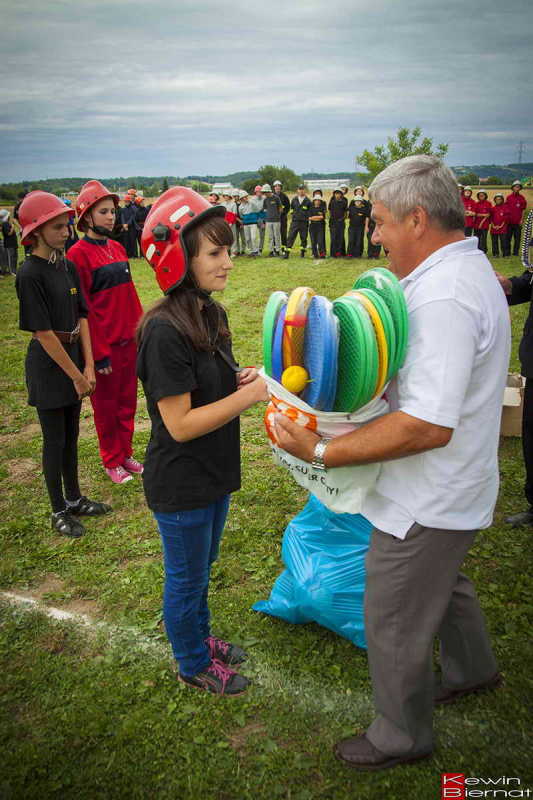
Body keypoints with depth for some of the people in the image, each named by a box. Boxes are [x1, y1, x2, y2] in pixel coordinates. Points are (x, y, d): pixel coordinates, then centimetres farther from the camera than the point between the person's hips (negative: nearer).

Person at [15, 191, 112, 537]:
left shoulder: (68, 267, 5)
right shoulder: (30, 274, -17)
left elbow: (81, 317, 4)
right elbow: (42, 332, -18)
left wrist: (88, 366, -3)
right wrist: (75, 375, -15)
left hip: (73, 356, 7)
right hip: (48, 365, -7)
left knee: (71, 434, 17)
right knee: (55, 438, 5)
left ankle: (74, 499, 32)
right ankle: (59, 511, 20)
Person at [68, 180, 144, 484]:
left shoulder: (118, 248, 9)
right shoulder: (79, 254, -12)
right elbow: (82, 308, -14)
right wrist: (99, 353, -15)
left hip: (129, 339, 6)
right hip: (104, 343, -6)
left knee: (128, 400, 15)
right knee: (106, 404, 9)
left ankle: (126, 453, 31)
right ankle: (112, 461, 24)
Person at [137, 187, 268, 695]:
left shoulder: (212, 315, 1)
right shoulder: (165, 331, -27)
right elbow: (180, 424, -26)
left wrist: (241, 379, -6)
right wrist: (249, 394, -25)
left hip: (214, 473, 8)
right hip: (181, 485, -8)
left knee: (200, 569, 28)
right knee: (186, 577, 15)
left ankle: (199, 637, 52)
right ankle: (193, 664, 39)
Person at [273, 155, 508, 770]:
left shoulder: (442, 298, -30)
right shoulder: (469, 266, 6)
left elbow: (428, 426, -36)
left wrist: (322, 452, -31)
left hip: (427, 502, -10)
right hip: (452, 489, 10)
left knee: (393, 625, 11)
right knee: (442, 579, 33)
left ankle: (402, 736, 36)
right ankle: (470, 668, 59)